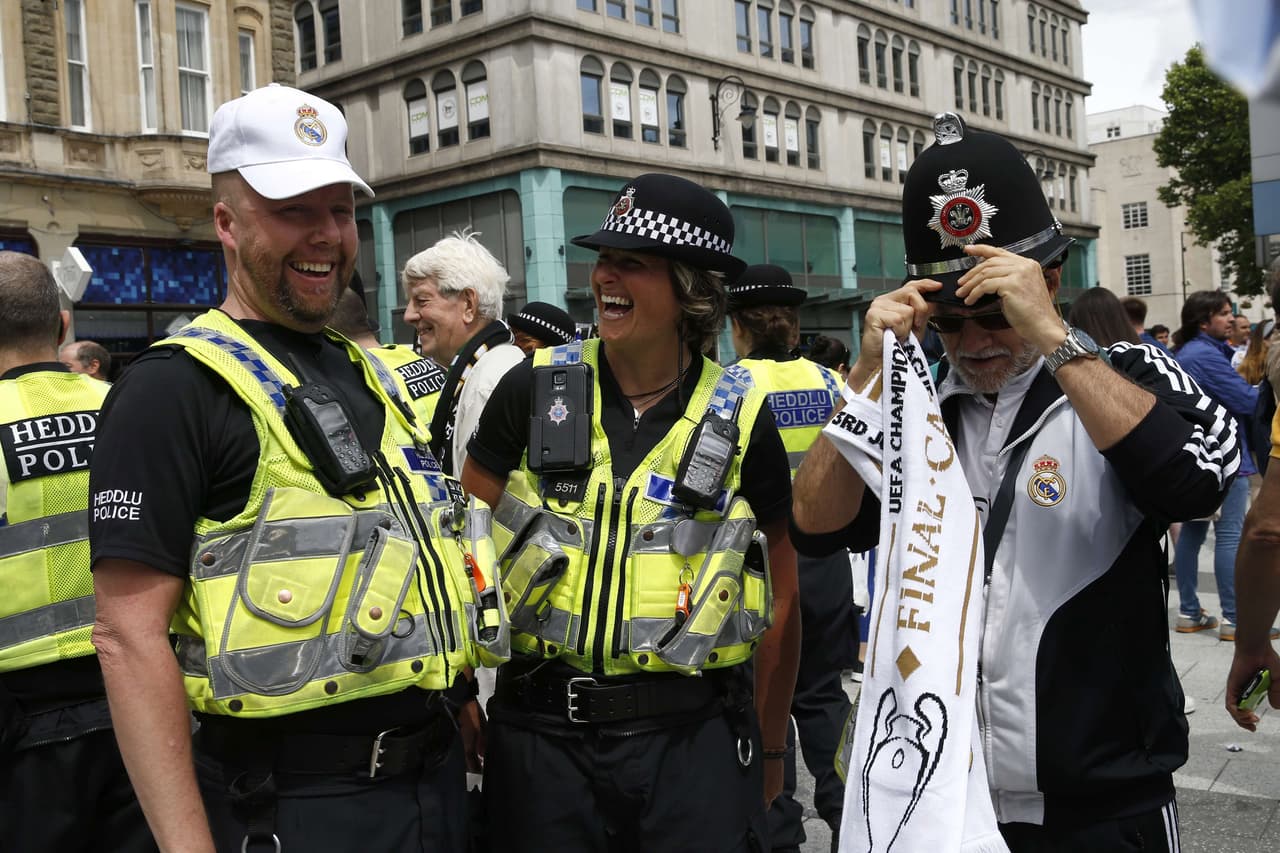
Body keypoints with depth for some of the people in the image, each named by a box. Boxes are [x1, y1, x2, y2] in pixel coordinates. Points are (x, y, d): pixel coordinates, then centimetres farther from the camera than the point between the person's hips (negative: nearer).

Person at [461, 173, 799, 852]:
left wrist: (769, 749, 9)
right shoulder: (534, 389, -1)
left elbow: (780, 597, 5)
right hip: (543, 734, 1)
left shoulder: (742, 421, -3)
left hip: (694, 739, 0)